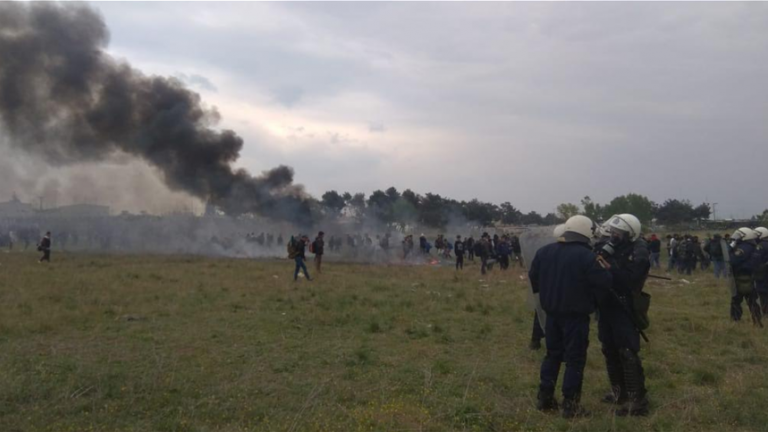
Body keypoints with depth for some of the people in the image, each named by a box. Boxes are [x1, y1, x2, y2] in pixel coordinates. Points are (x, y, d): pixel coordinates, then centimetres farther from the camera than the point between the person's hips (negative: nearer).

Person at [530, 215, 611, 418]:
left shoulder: (544, 251, 3)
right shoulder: (587, 256, -17)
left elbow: (533, 277, 13)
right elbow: (603, 283, -16)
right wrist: (593, 300, 1)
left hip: (552, 312, 6)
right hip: (576, 315, -6)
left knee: (553, 354, 17)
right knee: (575, 359, 2)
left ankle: (545, 398, 21)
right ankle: (571, 405, 5)